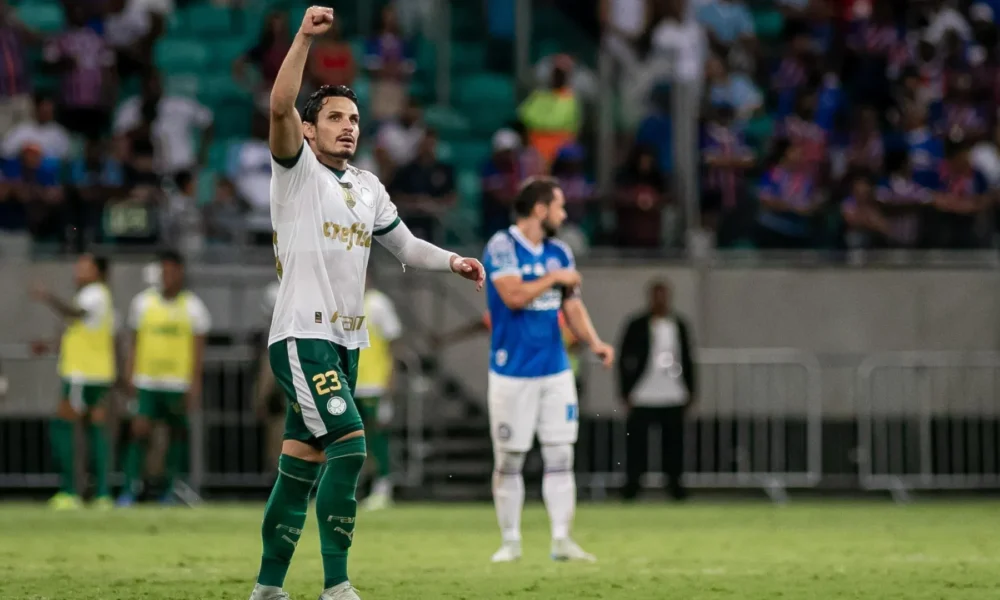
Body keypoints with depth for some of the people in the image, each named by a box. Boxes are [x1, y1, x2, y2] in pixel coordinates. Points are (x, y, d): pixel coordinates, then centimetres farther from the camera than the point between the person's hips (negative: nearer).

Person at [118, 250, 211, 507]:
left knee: (178, 433, 6)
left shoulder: (193, 306, 1)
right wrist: (129, 378, 6)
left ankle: (169, 490, 17)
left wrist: (195, 384, -5)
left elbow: (199, 348, 2)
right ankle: (130, 490, -12)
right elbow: (135, 342, 10)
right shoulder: (143, 301, 6)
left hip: (180, 382, 0)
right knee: (140, 431, -12)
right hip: (147, 382, 0)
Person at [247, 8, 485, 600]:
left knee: (303, 461, 10)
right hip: (302, 335, -7)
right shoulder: (297, 170, -5)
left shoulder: (368, 187, 16)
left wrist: (453, 262, 9)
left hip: (346, 341, 7)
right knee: (349, 446, -19)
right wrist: (305, 38, -32)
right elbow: (280, 108, -22)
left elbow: (404, 243, 26)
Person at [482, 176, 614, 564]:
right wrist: (554, 278, -10)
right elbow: (513, 296, -21)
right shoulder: (502, 246, -9)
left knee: (560, 458, 0)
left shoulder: (560, 252, 10)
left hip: (556, 371, 5)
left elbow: (572, 307, 12)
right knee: (509, 460, 1)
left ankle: (561, 539, 1)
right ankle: (510, 541, 11)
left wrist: (593, 342, -5)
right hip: (512, 370, -5)